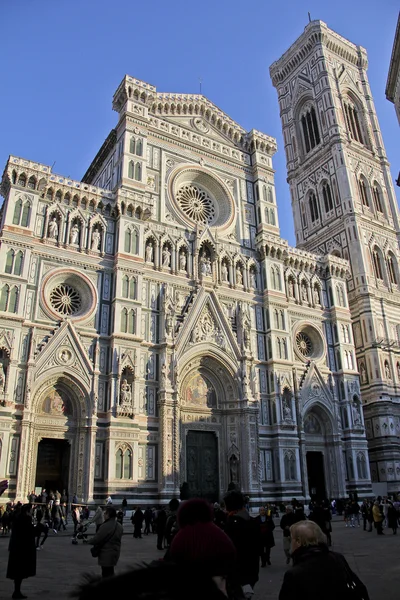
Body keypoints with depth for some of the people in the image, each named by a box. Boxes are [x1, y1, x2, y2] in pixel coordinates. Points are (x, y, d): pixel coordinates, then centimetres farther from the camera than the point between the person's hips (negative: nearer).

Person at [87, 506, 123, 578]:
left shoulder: (105, 526, -24)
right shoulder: (119, 525, 5)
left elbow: (96, 539, -21)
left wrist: (88, 540, 0)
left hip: (106, 555, -8)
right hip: (115, 552, 8)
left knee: (106, 575, 1)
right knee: (110, 573, 22)